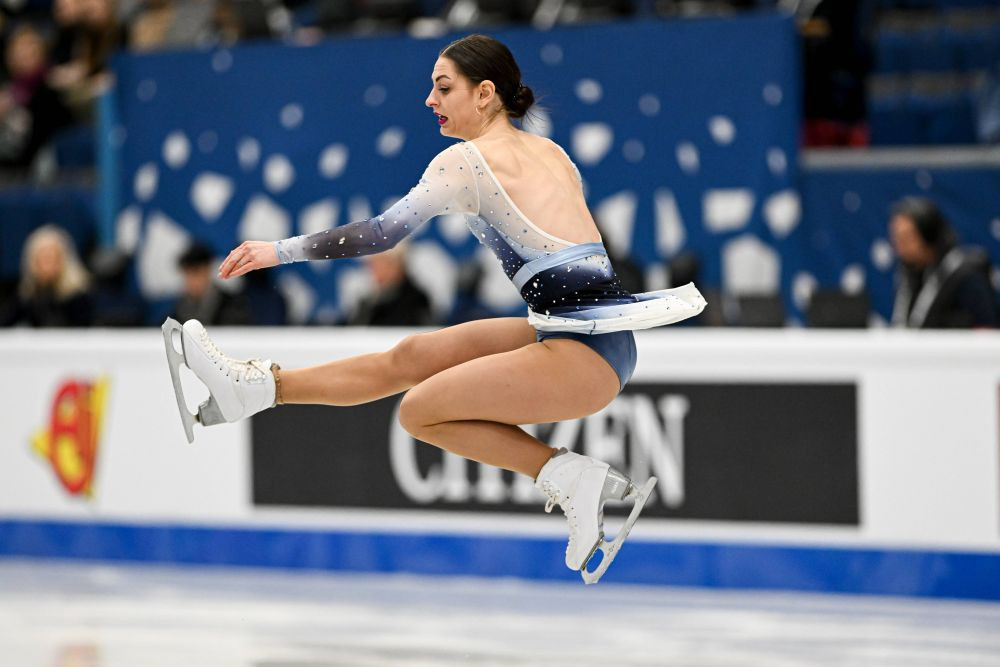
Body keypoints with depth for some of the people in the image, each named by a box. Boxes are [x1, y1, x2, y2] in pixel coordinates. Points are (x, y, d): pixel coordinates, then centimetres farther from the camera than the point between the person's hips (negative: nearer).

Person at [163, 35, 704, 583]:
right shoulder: (550, 153, 15)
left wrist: (282, 250, -9)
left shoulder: (468, 160, -8)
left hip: (587, 353, -9)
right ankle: (254, 387, 21)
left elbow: (386, 232, -14)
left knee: (419, 412, -1)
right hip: (595, 333, 9)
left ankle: (573, 478, -5)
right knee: (411, 358, 13)